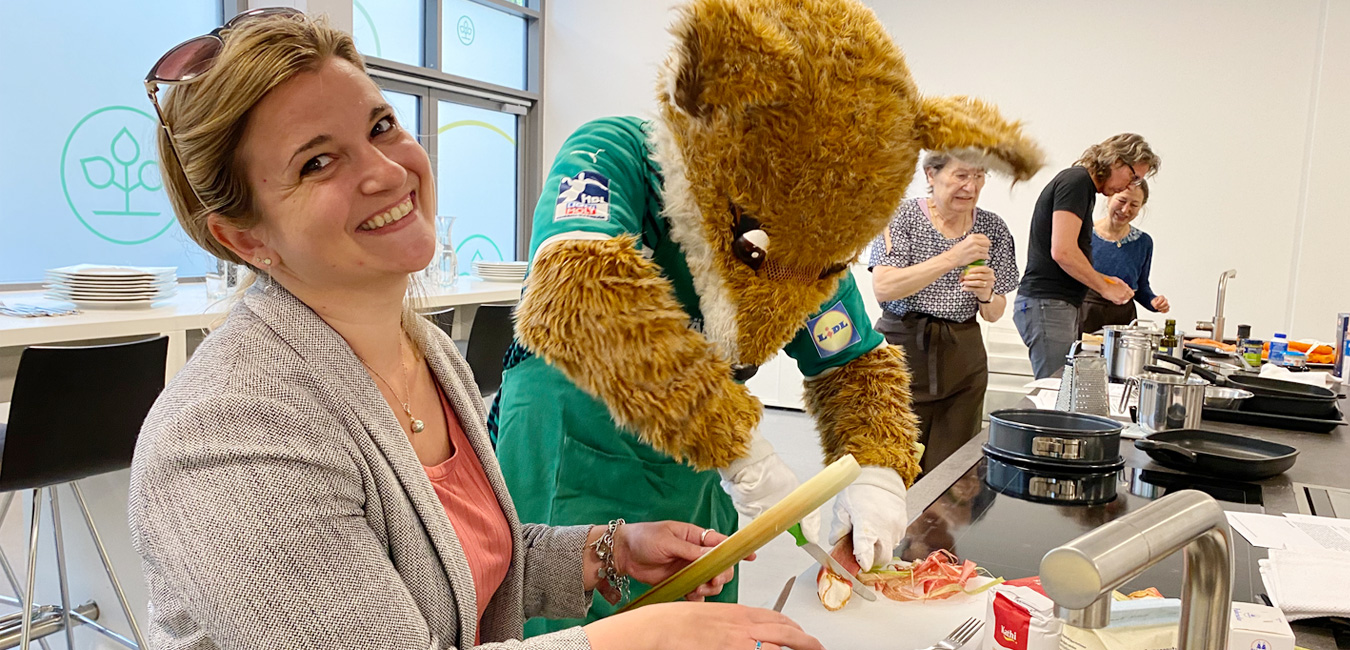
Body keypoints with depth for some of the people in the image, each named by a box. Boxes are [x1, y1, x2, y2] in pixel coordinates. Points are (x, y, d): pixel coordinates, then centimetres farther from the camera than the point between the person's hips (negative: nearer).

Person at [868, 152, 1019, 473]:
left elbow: (994, 314, 10)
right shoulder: (903, 216, -4)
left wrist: (986, 294, -14)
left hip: (963, 365, 3)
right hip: (901, 353, -3)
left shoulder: (992, 228, 6)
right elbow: (883, 288, -18)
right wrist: (952, 259, -24)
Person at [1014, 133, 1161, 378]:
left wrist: (1102, 279, 15)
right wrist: (1105, 288, -8)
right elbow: (1063, 252, -21)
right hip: (1046, 304, -10)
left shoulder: (1084, 187, 22)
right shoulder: (1076, 181, -9)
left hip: (1062, 306, 10)